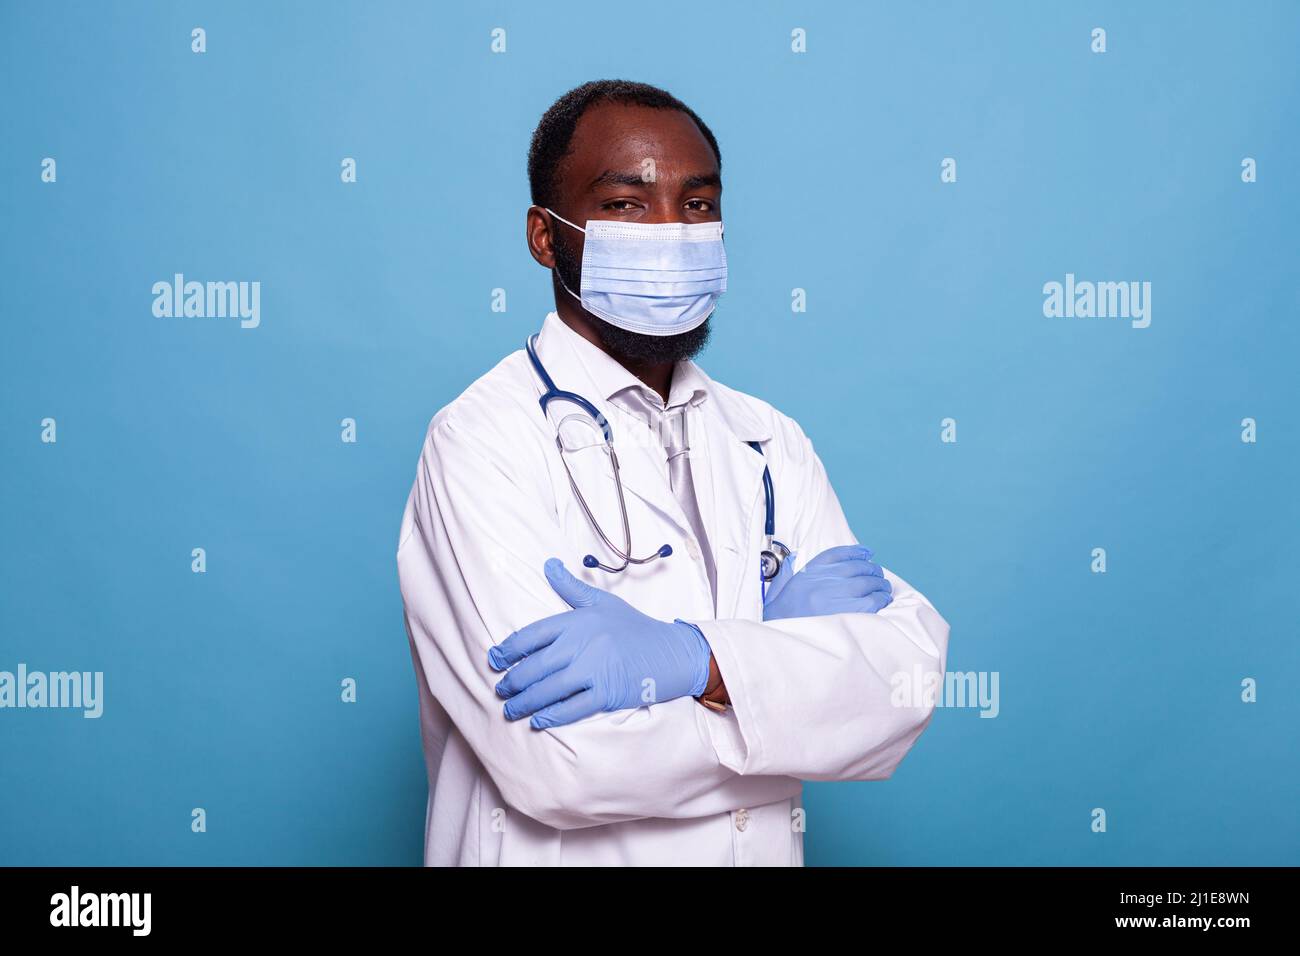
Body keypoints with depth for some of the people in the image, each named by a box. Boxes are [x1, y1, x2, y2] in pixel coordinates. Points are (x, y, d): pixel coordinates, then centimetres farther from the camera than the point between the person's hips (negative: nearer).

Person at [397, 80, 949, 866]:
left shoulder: (767, 440, -1)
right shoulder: (481, 440, -17)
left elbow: (912, 678, -12)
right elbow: (562, 767, -27)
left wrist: (695, 659, -27)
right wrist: (797, 636, -17)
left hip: (765, 847, 5)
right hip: (560, 852, -4)